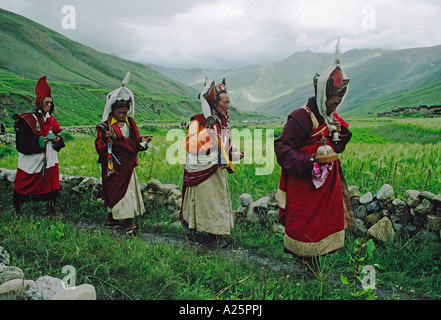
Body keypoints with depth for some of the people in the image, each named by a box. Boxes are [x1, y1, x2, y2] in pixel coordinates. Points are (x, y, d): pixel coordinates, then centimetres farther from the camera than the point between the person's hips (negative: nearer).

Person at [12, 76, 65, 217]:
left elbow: (56, 135, 18)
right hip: (31, 159, -5)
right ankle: (16, 209, 22)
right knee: (24, 186, 4)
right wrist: (38, 142, -21)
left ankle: (52, 211, 13)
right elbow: (21, 142, -10)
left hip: (49, 158, 5)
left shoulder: (51, 119, 11)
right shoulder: (27, 119, -8)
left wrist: (57, 140, -5)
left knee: (51, 183, 4)